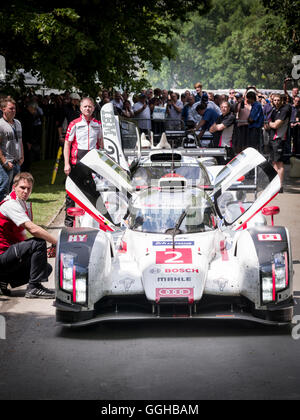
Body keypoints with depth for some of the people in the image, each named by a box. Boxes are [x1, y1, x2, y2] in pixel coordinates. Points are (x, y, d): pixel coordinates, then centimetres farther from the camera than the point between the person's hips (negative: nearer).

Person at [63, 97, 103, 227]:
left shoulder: (98, 125, 11)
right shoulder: (74, 124, 1)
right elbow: (67, 144, 1)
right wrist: (67, 164, -7)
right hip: (77, 161, -3)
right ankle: (69, 218, 8)